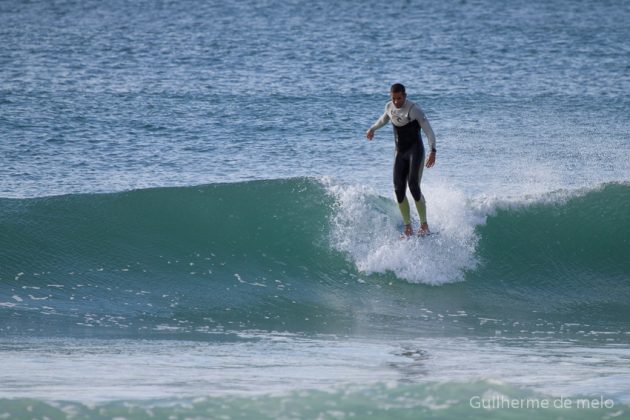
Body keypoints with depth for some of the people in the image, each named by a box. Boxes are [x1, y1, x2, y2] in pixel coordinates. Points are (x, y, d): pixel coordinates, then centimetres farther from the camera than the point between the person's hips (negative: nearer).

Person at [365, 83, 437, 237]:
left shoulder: (414, 109, -15)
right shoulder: (389, 107, 4)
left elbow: (429, 131, -18)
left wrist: (433, 151, -28)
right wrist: (372, 128, 24)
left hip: (415, 151, -6)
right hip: (400, 153, 6)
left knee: (413, 186, -19)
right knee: (399, 189, -5)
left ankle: (424, 225, -13)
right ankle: (408, 227, 0)